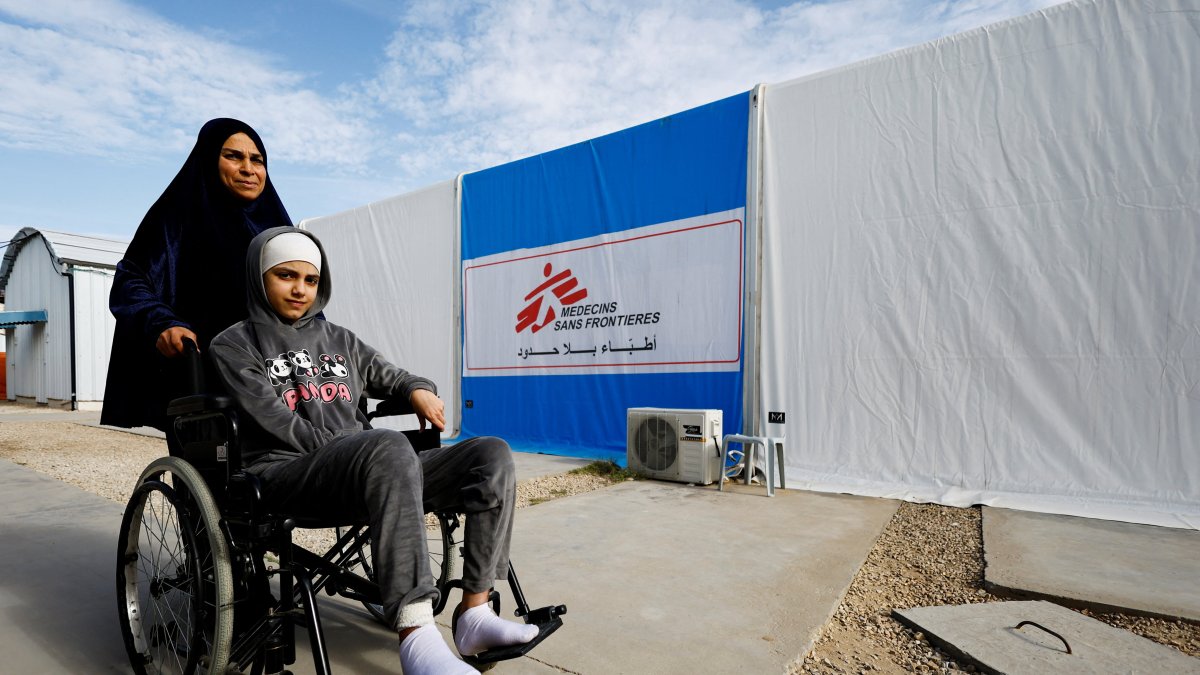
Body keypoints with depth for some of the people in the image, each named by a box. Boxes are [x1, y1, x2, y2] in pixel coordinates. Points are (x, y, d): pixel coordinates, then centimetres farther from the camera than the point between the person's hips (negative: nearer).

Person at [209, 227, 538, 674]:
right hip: (287, 475, -5)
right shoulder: (234, 345, 9)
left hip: (371, 470, 6)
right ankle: (416, 637, -41)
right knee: (388, 446, -41)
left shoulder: (339, 340, 23)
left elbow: (389, 378, 30)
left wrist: (418, 389, 8)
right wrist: (339, 448, -14)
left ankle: (474, 613, -17)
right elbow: (275, 422, -5)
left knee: (492, 454, -16)